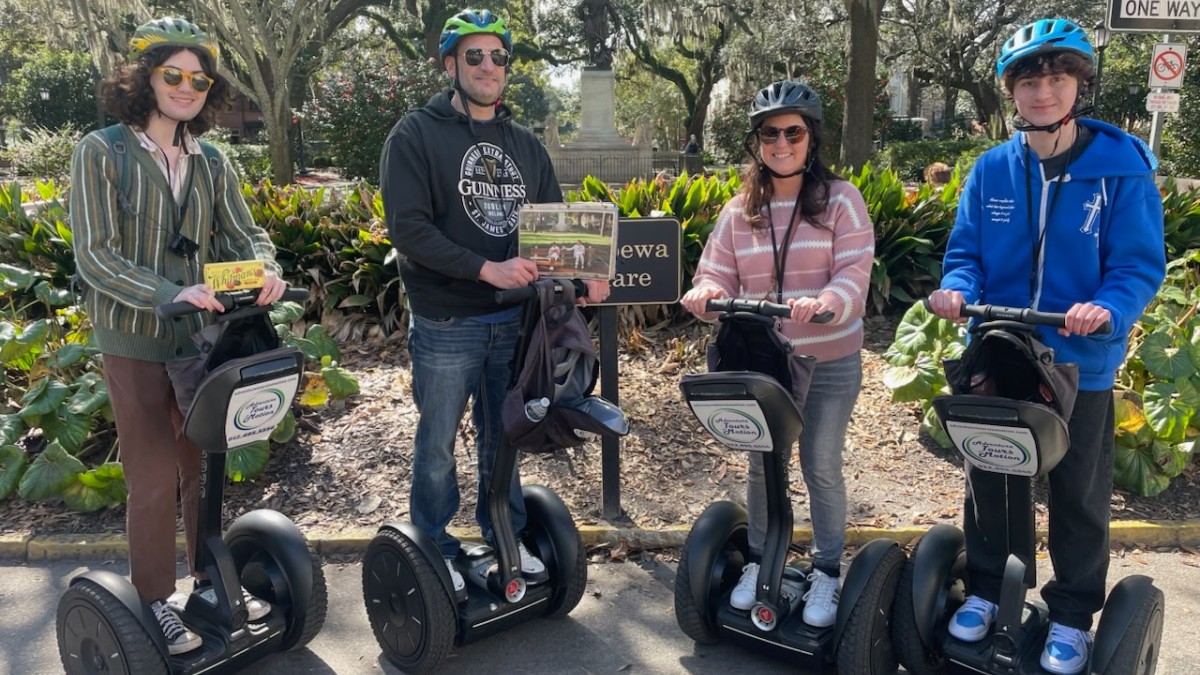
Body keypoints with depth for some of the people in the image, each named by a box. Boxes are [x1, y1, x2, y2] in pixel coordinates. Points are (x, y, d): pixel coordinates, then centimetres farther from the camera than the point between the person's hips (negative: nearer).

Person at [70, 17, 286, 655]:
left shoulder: (211, 165, 6)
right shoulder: (101, 152, -8)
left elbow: (245, 234, 3)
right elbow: (95, 257, -14)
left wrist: (264, 269, -21)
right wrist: (173, 294, -28)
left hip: (203, 338, 4)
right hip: (135, 344, -4)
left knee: (206, 469, 15)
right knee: (154, 480, 4)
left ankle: (212, 578, 32)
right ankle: (155, 601, 21)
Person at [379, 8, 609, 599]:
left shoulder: (525, 145, 11)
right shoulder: (416, 135, -6)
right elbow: (408, 227, -17)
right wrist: (486, 269, -26)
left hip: (513, 320, 5)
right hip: (445, 324, -4)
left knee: (502, 438, 18)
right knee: (438, 442, 9)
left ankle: (507, 537, 34)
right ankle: (435, 551, 26)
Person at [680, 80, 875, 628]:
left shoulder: (840, 199, -6)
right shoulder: (738, 211, 5)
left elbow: (855, 274, -14)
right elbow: (718, 277, 2)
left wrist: (824, 303, -35)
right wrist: (706, 295, -22)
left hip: (830, 363, -3)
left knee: (821, 466, 6)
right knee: (761, 463, 14)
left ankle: (827, 571, 25)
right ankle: (758, 561, 33)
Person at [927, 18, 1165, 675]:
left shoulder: (1122, 167, -10)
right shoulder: (991, 169, -1)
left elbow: (1140, 264, -11)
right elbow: (966, 252, 2)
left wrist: (1108, 308, -31)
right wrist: (957, 290, -20)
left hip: (1080, 365, -2)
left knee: (1078, 496, 13)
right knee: (986, 481, 16)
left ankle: (1072, 614, 32)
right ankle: (985, 588, 37)